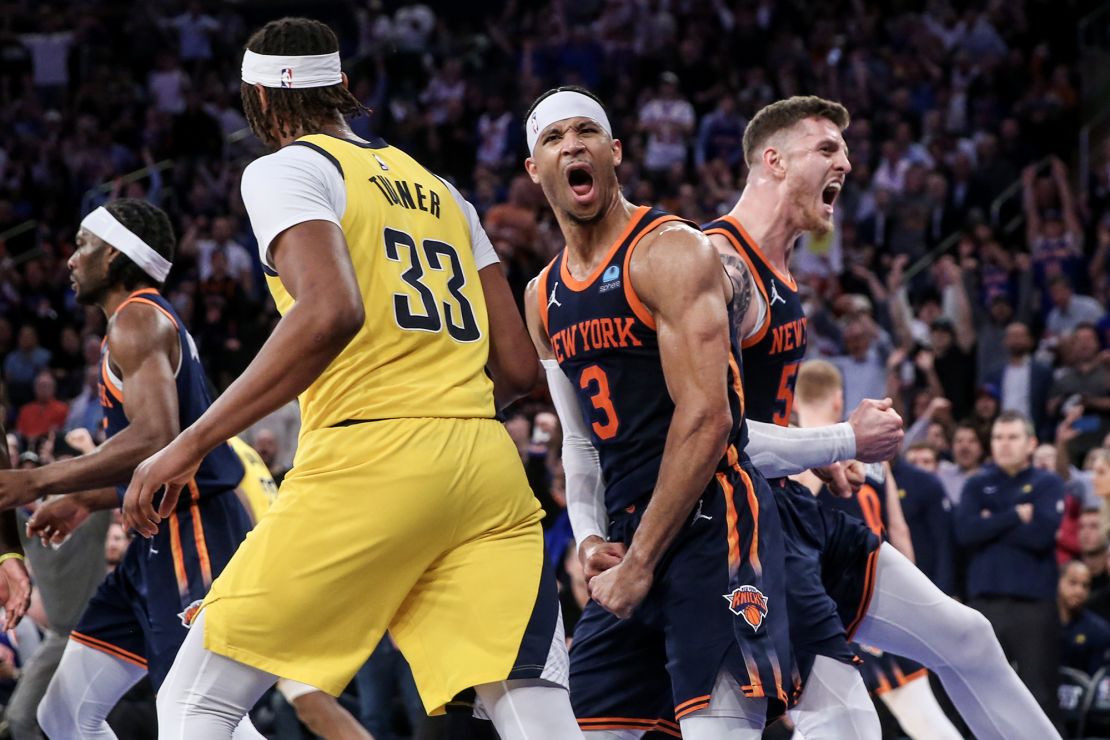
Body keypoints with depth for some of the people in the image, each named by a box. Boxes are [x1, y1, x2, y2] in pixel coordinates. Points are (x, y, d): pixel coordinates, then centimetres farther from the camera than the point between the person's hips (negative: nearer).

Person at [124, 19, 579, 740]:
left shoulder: (286, 171, 4)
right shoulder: (439, 190, 23)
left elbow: (330, 313, -15)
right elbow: (518, 367, 18)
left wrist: (190, 445, -14)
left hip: (370, 463, -6)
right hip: (488, 463, 6)